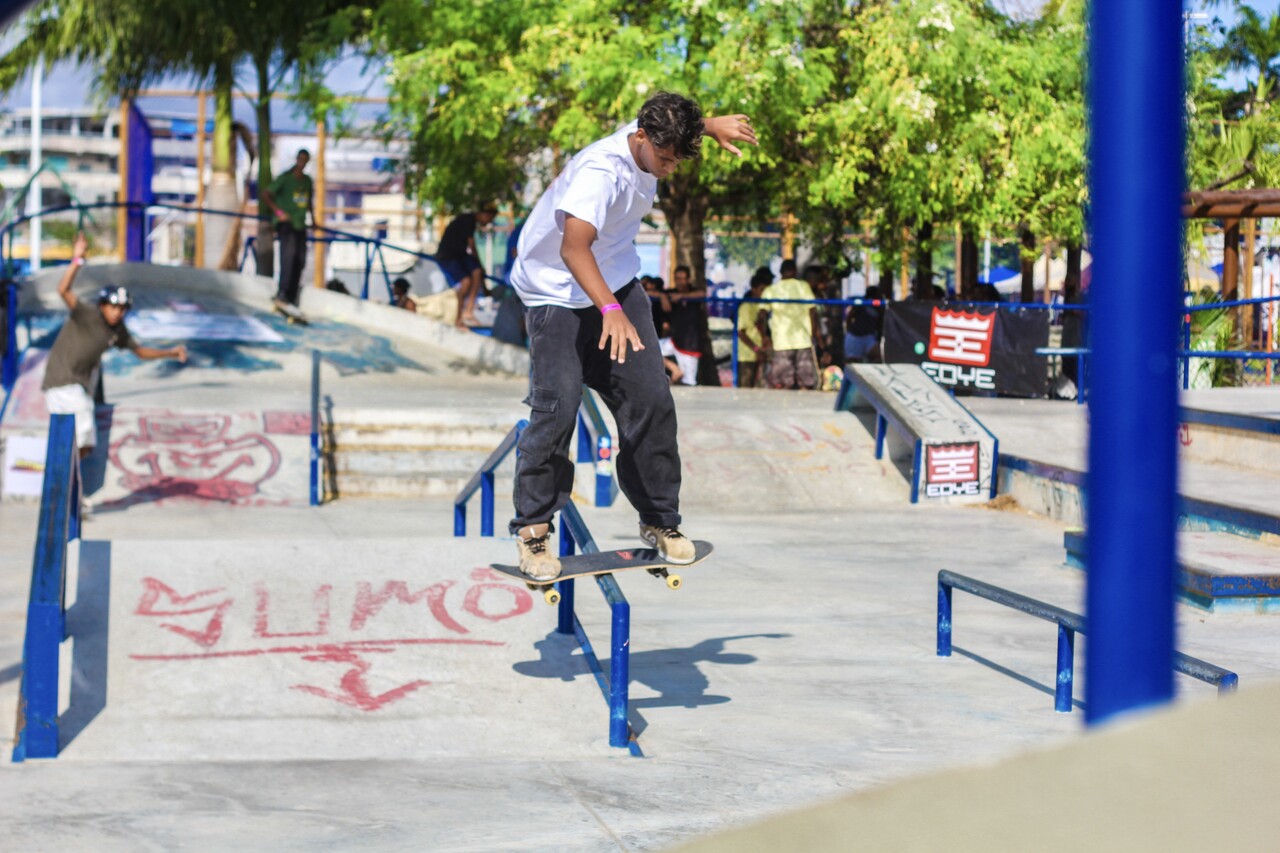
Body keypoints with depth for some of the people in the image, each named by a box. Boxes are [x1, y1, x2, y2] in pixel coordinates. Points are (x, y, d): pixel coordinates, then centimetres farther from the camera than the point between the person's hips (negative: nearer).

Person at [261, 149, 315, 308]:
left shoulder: (307, 180, 15)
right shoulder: (284, 178, -5)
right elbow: (265, 194, -6)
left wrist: (312, 219, 22)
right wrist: (278, 212, -13)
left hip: (300, 225, 7)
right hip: (286, 223, -7)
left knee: (300, 260, 2)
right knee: (289, 253, -25)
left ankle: (291, 296, 8)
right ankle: (282, 293, -28)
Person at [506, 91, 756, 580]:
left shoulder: (652, 142, -7)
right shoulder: (601, 172, -32)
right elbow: (573, 248, -47)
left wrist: (712, 126, 18)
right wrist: (610, 310, -59)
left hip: (618, 284, 7)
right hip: (558, 293, -7)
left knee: (651, 400, -1)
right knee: (557, 407, -18)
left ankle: (660, 520, 13)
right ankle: (532, 528, -3)